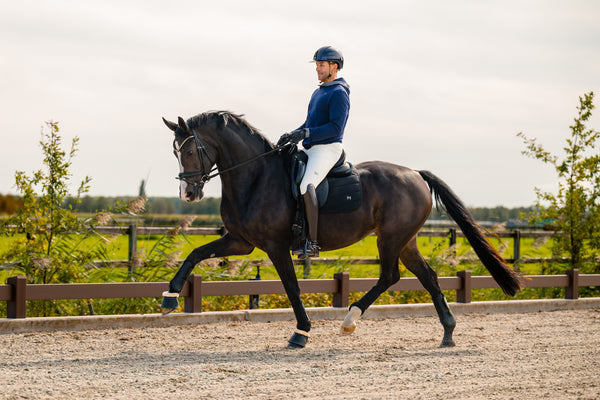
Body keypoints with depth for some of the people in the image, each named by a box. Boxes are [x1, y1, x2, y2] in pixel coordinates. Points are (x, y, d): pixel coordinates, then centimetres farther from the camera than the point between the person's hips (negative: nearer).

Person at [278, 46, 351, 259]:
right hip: (310, 150, 10)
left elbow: (335, 128, -19)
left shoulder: (339, 93, -10)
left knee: (306, 185, -31)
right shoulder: (318, 92, 20)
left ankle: (312, 242, -33)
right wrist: (291, 135, 8)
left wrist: (305, 134, -25)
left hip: (327, 149, -10)